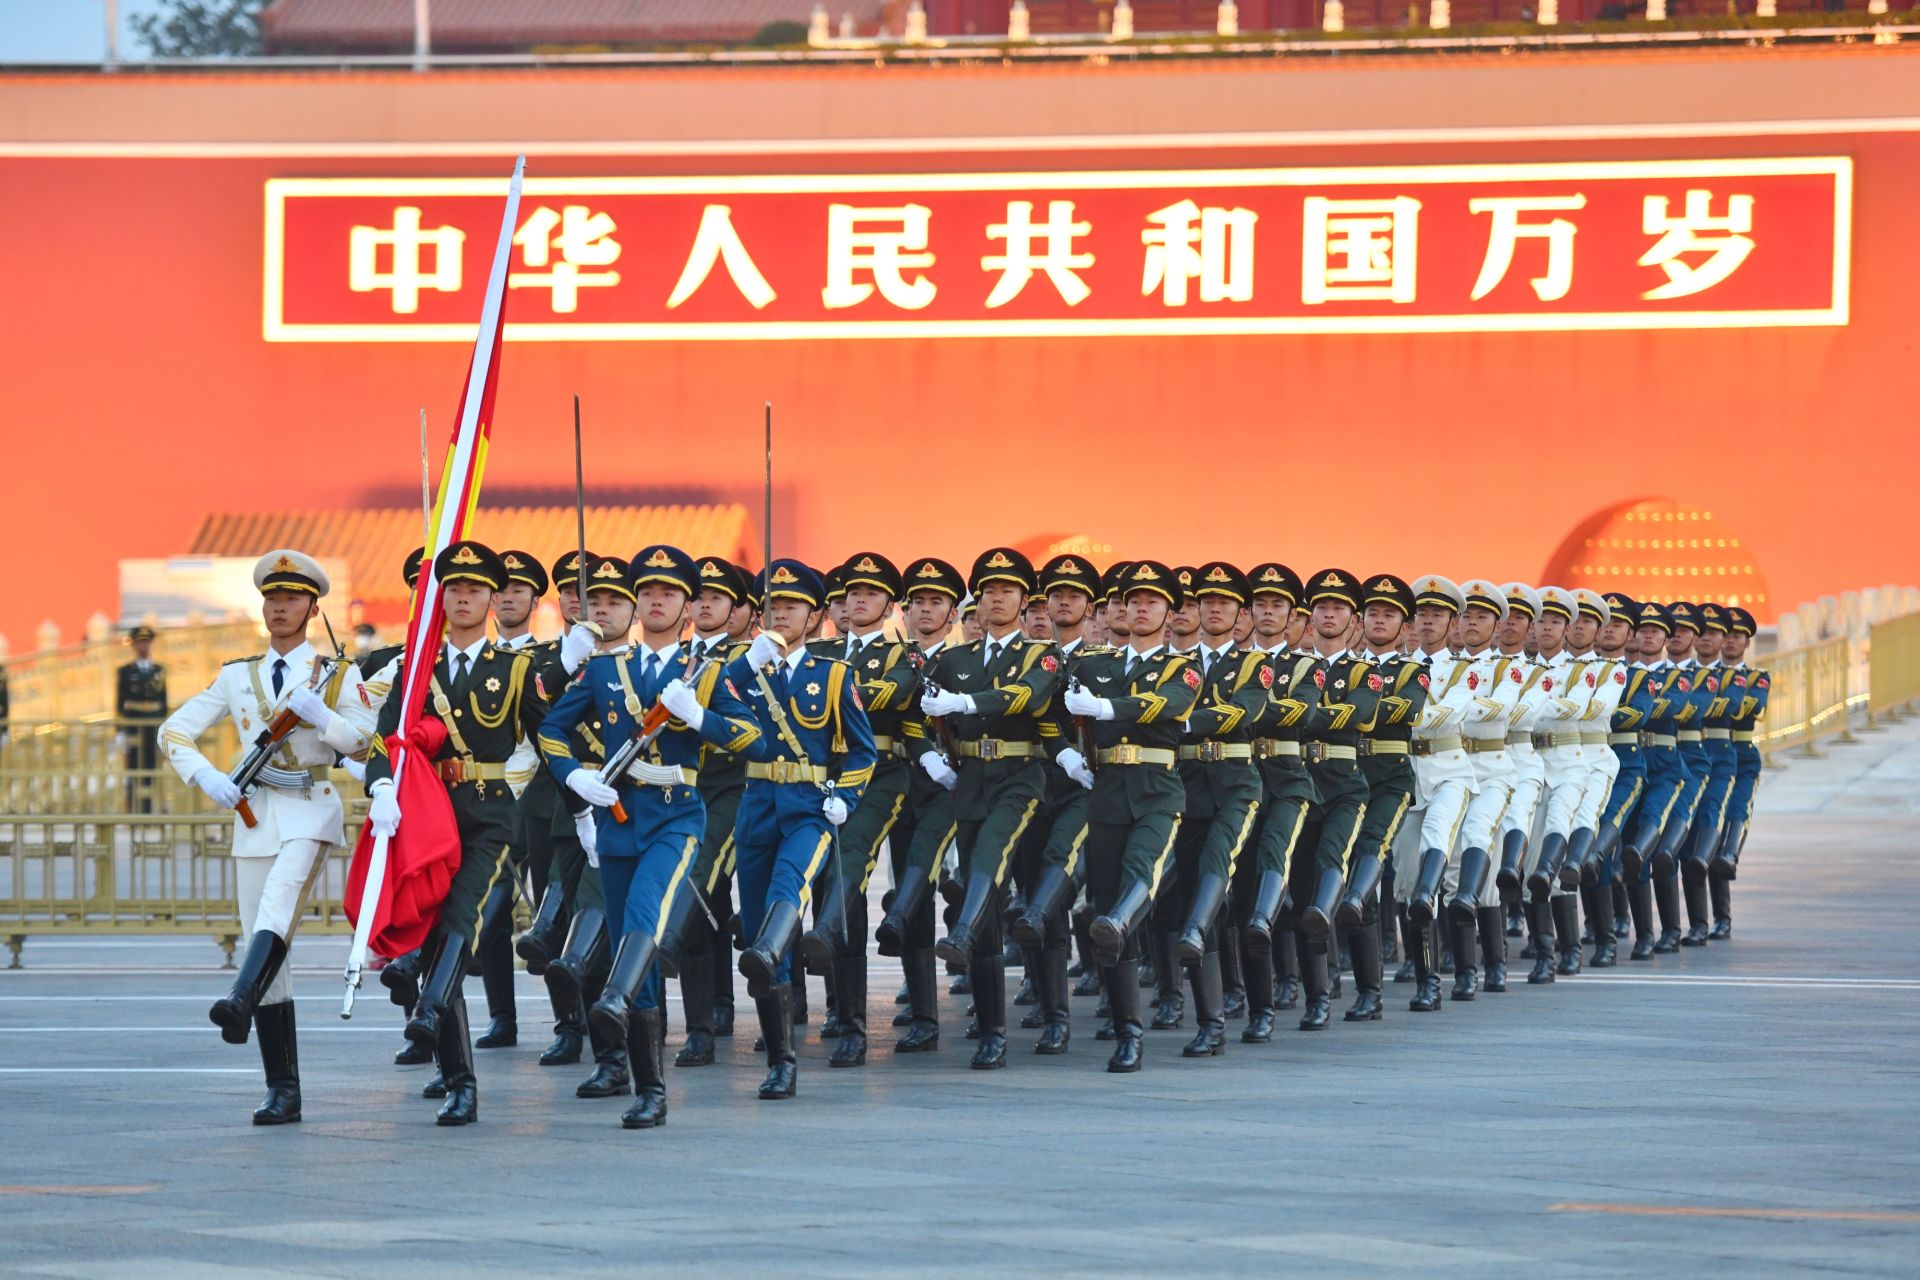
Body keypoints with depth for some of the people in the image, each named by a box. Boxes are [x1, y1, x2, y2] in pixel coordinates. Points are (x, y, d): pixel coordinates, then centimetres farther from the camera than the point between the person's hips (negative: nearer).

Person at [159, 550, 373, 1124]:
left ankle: (241, 1001, -57)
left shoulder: (337, 675, 9)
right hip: (254, 813, 4)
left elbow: (367, 742, -1)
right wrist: (206, 777, -6)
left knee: (277, 905, -33)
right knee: (264, 949, -1)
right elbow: (174, 731, 12)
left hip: (311, 809, -4)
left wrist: (319, 715, -16)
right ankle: (282, 1091, 2)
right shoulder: (237, 677, 16)